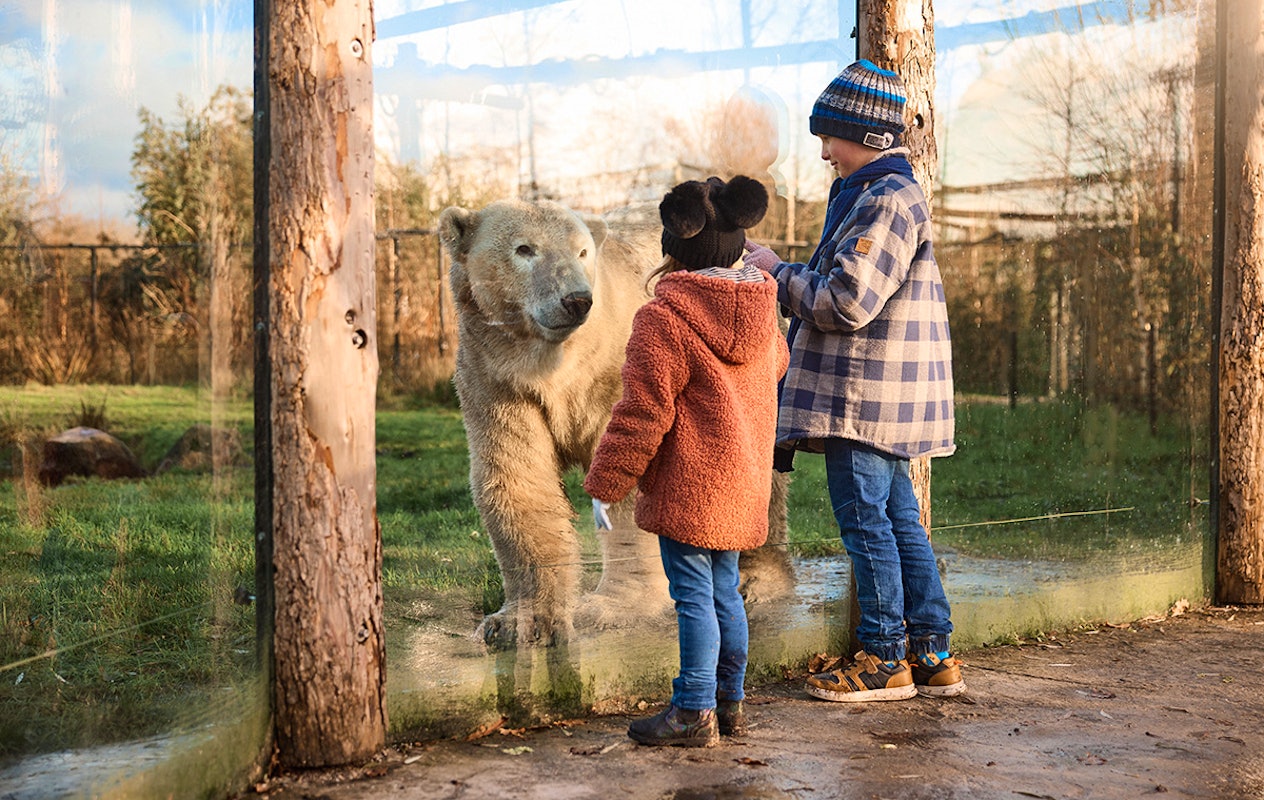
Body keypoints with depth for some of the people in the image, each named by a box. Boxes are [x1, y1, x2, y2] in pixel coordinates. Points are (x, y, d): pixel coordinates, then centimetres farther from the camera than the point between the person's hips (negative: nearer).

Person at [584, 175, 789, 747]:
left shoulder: (664, 316, -15)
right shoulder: (760, 309, 7)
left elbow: (642, 412, -16)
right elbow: (776, 364, 29)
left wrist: (604, 485, -8)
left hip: (688, 485, -7)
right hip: (743, 484, 7)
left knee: (693, 595, -3)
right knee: (725, 591, 15)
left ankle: (694, 711, 1)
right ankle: (730, 703, 23)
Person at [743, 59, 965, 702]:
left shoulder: (883, 201, -15)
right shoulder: (889, 194, 20)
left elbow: (846, 302, -21)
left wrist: (779, 273, -8)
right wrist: (785, 276, 13)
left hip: (865, 396, -10)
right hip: (882, 397, 10)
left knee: (866, 521, -3)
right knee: (899, 520, 13)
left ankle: (884, 661, 5)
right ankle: (931, 654, 18)